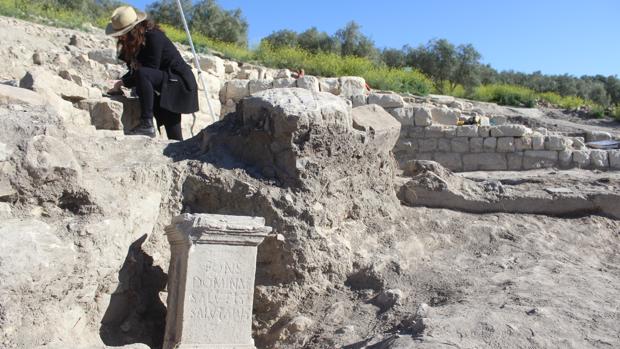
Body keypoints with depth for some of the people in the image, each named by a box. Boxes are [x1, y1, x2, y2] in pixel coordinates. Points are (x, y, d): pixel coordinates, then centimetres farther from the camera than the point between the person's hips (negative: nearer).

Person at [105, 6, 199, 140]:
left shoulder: (153, 37, -19)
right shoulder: (135, 42, 5)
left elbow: (151, 68, -22)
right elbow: (133, 68, 8)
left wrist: (123, 82, -14)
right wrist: (119, 84, -8)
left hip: (180, 83, -9)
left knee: (142, 74, -31)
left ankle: (147, 124, -30)